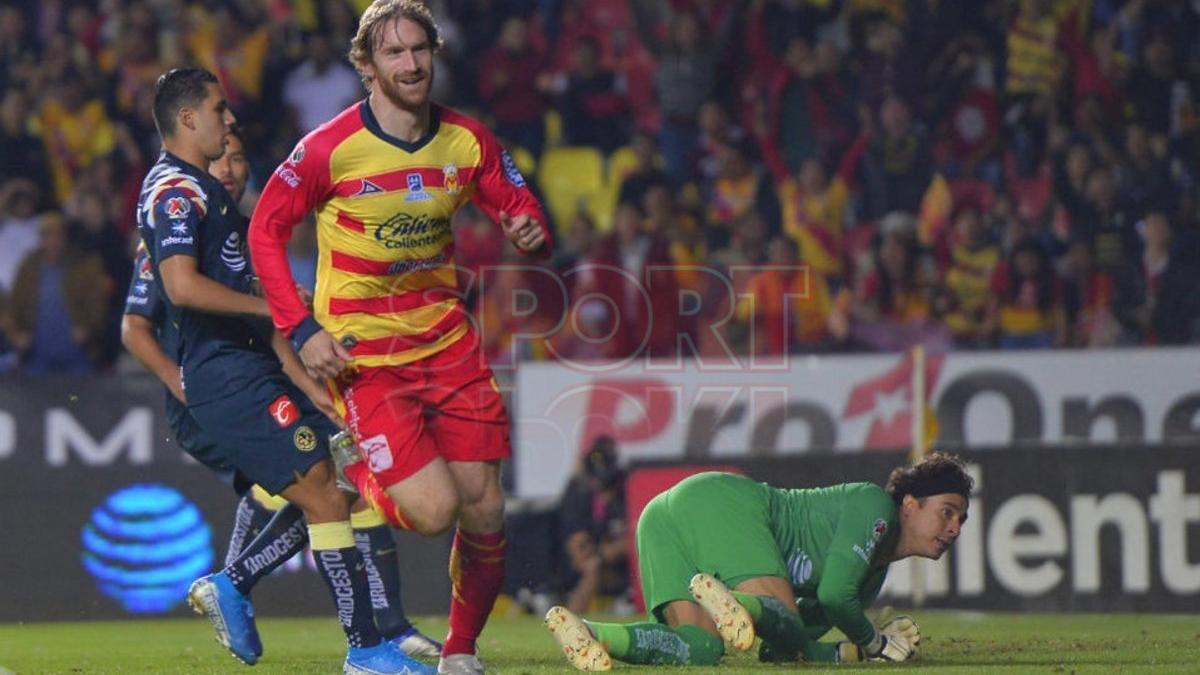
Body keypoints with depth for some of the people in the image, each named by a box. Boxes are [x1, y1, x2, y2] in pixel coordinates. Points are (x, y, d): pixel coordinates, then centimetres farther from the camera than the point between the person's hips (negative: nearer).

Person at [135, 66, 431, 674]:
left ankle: (231, 585, 12)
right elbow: (182, 286, -25)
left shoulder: (204, 191, 24)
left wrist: (304, 382, 22)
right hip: (226, 376, -10)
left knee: (332, 488, 8)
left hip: (250, 368, 10)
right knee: (325, 496, -12)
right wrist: (271, 305, -14)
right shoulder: (173, 191, -10)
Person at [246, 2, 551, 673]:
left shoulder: (468, 141, -1)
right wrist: (302, 329, -11)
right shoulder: (329, 149, -13)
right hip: (364, 353, -4)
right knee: (432, 509, -16)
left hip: (448, 340, 4)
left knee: (484, 510, 0)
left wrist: (533, 233, -15)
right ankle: (357, 485, 18)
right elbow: (266, 228, -4)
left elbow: (519, 207, 11)